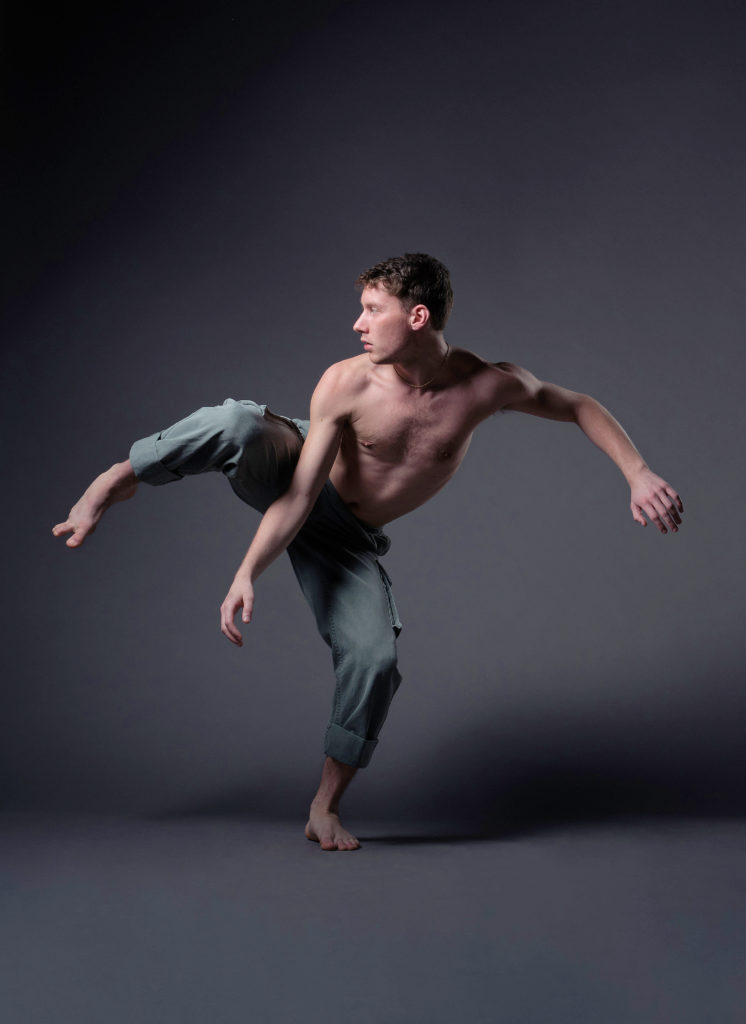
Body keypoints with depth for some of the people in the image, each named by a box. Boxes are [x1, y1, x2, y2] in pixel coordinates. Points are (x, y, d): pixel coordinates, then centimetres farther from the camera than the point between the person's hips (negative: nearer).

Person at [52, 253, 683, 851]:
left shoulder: (488, 386, -18)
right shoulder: (346, 383, -24)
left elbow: (581, 408, -4)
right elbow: (301, 493, -24)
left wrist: (638, 472, -14)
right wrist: (248, 573, -31)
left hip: (346, 539, 2)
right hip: (288, 480, -2)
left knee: (375, 659, -17)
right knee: (239, 422, -36)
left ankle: (325, 810, 3)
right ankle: (118, 481, -16)